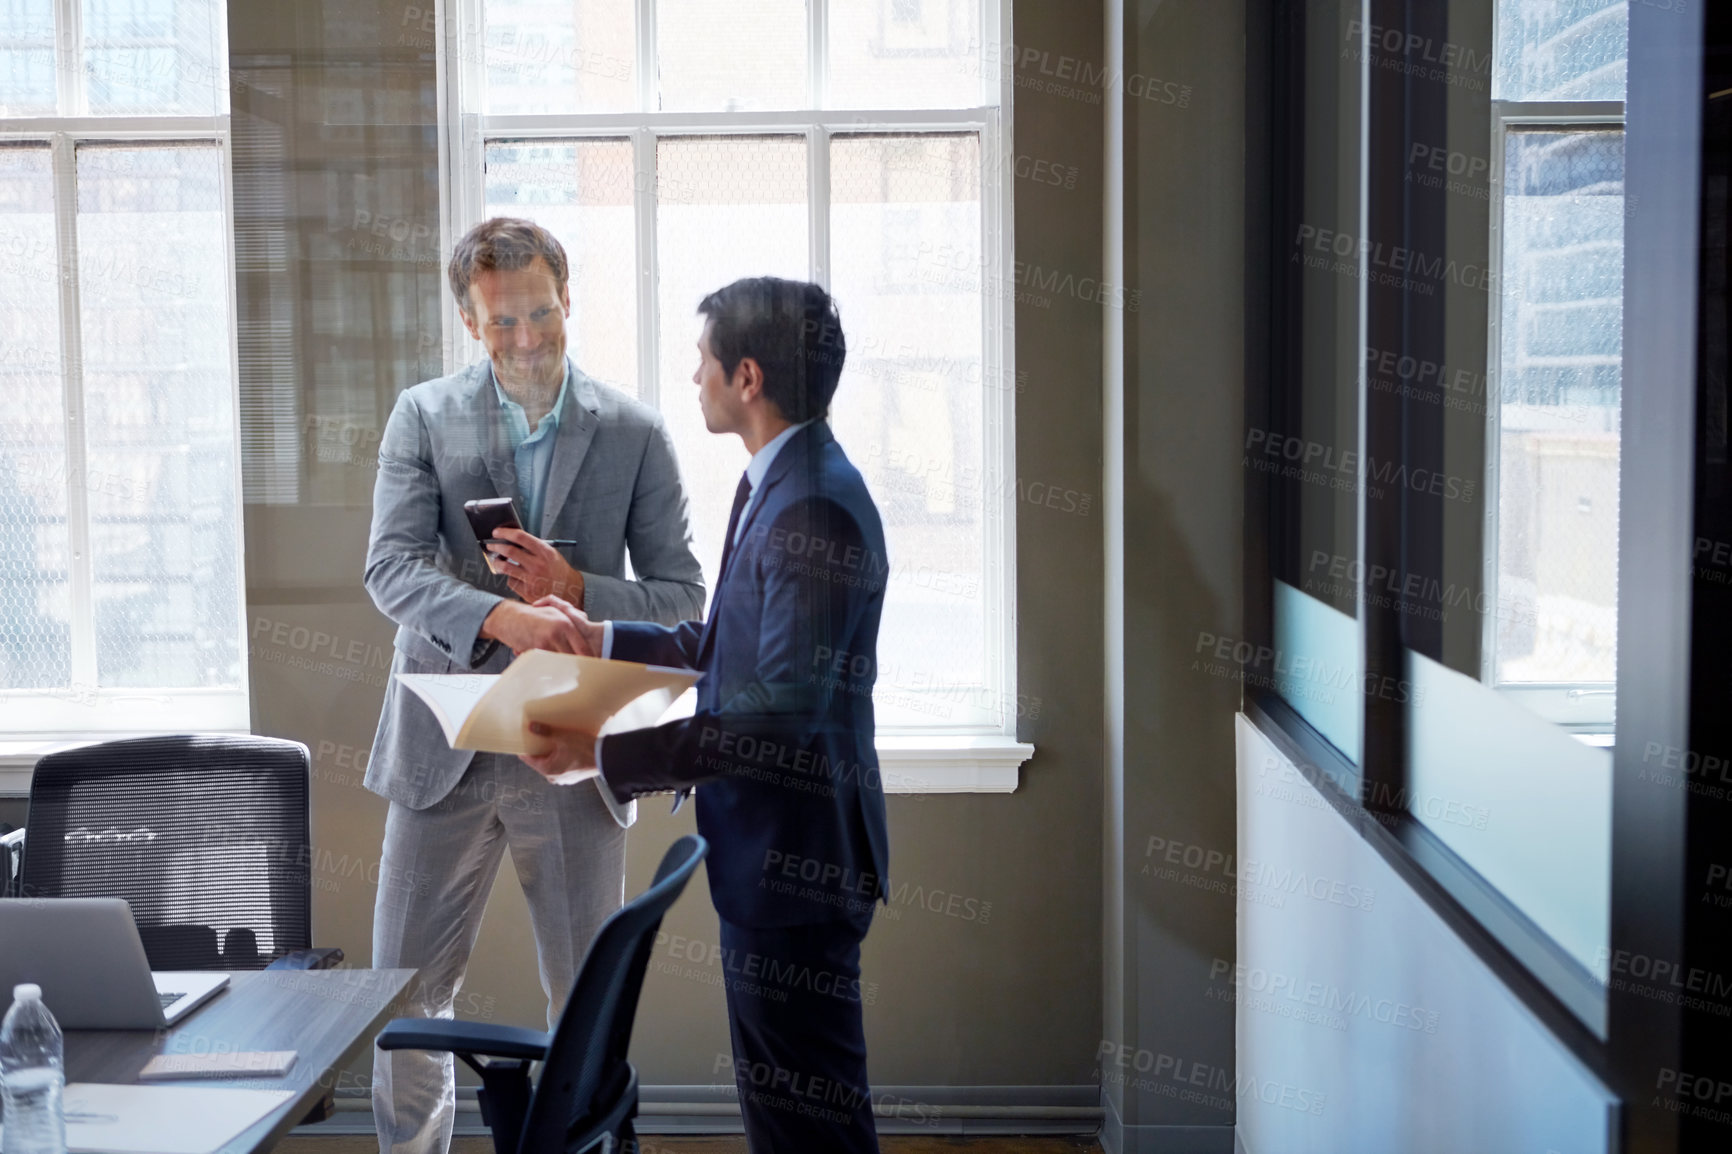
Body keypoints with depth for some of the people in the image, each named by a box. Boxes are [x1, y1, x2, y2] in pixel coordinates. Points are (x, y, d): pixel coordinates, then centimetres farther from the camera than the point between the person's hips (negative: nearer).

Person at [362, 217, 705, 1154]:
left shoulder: (634, 432, 1)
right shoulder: (423, 418, 1)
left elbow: (682, 598, 2)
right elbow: (390, 568, -11)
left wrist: (575, 589, -17)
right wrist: (502, 616, -29)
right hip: (446, 747, 0)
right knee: (406, 993, 9)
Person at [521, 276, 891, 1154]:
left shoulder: (814, 508, -23)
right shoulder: (774, 484, 11)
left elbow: (785, 711, -27)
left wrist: (607, 750, -26)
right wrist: (605, 641, 17)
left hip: (794, 855, -10)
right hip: (765, 848, 10)